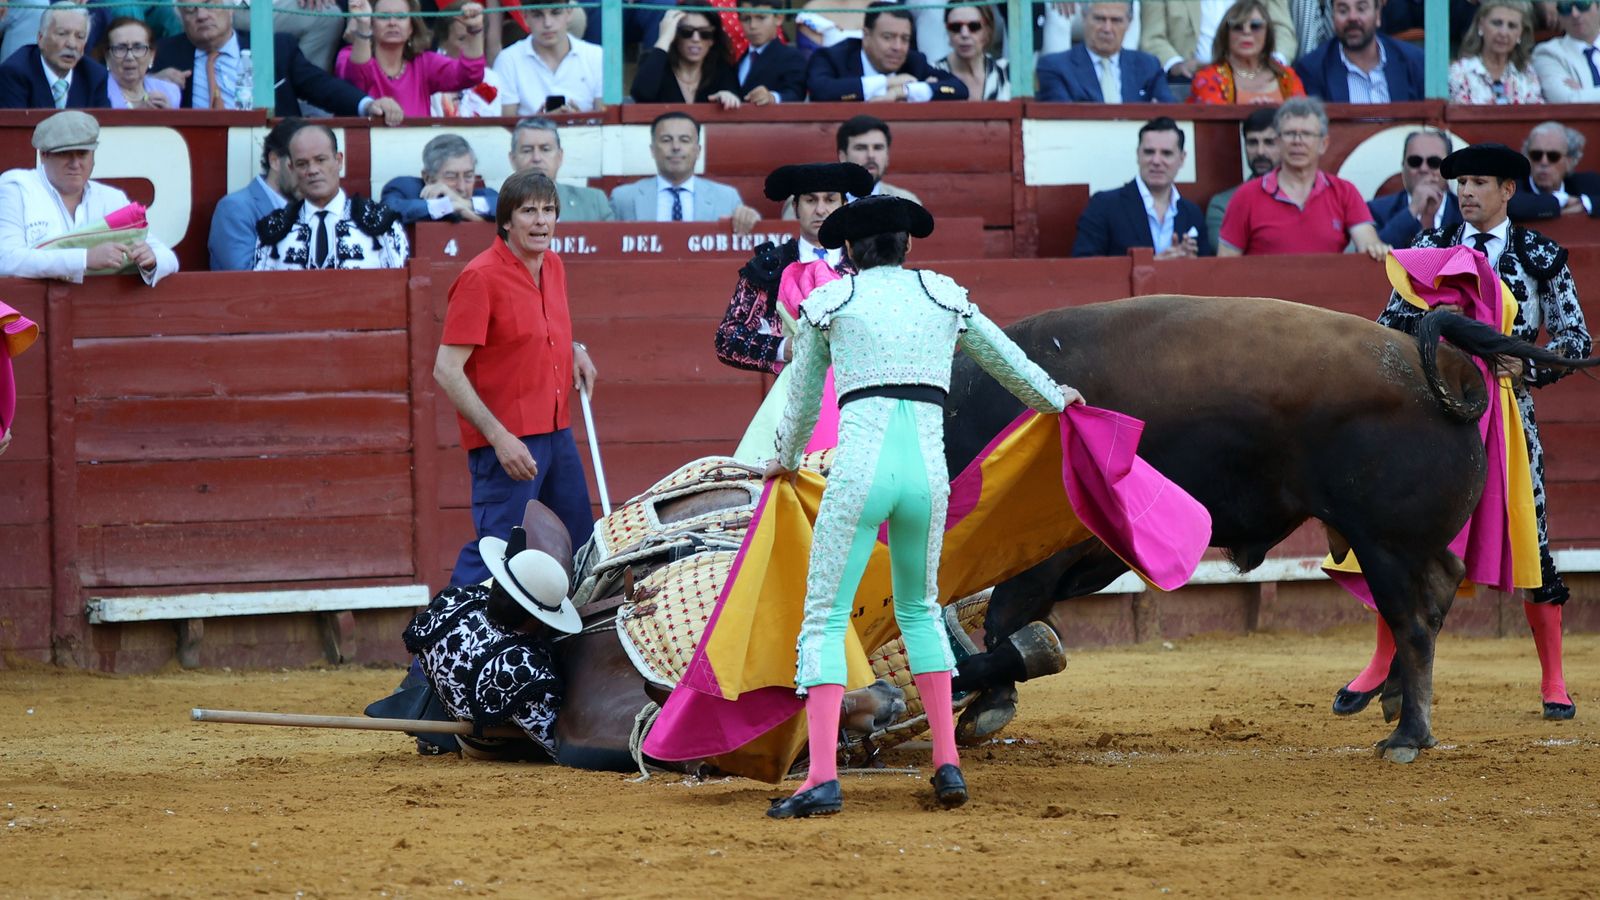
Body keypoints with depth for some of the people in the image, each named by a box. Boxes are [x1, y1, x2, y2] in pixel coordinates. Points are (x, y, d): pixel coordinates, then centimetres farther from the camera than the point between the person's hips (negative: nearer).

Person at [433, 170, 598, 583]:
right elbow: (447, 371, -17)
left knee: (580, 548, 12)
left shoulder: (553, 266, 11)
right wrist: (499, 437, -22)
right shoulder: (480, 277, -14)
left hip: (557, 433, 8)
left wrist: (575, 351, 7)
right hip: (508, 443, -8)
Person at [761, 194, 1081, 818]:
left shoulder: (829, 302, 11)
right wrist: (1053, 399, 52)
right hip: (929, 469, 3)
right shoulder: (943, 297, 17)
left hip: (860, 468, -3)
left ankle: (822, 777, -14)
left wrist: (786, 461, 43)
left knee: (824, 619, 1)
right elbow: (1006, 360, 31)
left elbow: (803, 399, 23)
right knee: (919, 611, 24)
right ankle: (947, 762, 14)